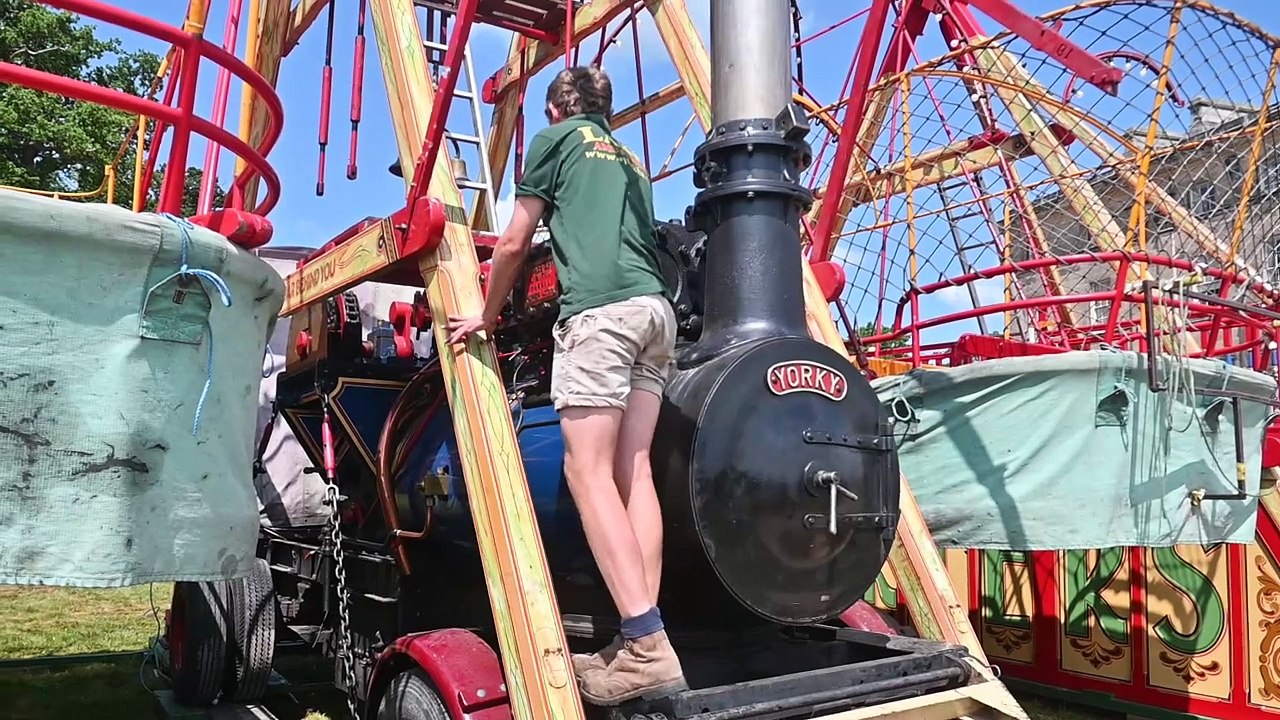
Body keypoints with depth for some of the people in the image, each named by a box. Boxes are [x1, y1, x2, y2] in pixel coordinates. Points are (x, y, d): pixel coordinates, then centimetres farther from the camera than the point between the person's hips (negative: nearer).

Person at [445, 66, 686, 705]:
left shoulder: (554, 138, 16)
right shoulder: (630, 161, 33)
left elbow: (514, 244, 12)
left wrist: (486, 316, 24)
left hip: (600, 308, -7)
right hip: (657, 307, 7)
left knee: (588, 469, -10)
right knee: (633, 470, 1)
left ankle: (646, 644, -18)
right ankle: (643, 642, -4)